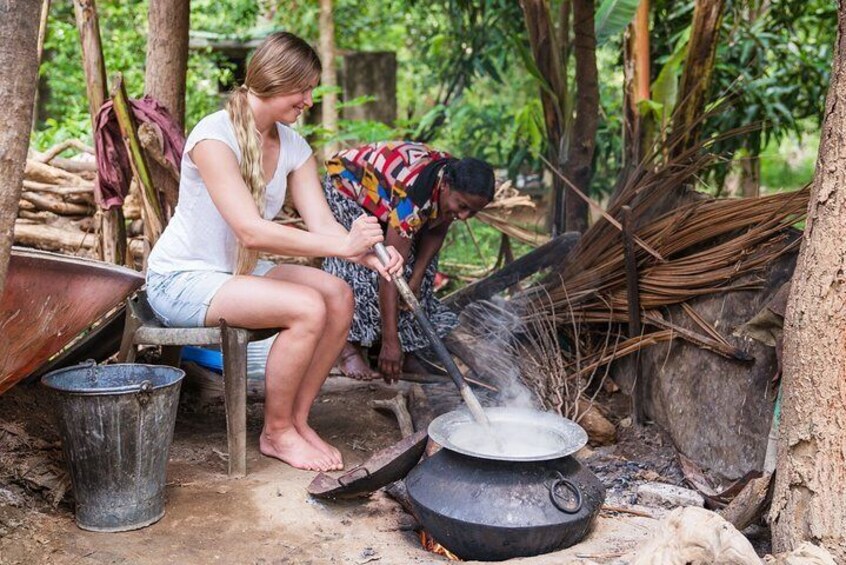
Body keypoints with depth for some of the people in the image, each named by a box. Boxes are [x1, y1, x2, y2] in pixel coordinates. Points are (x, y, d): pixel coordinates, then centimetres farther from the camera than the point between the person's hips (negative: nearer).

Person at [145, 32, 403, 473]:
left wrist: (367, 254, -29)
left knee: (339, 296, -13)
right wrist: (340, 244, -37)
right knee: (307, 307, -26)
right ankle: (276, 433, -7)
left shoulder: (293, 147, 0)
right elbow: (252, 231, -32)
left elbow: (322, 225, -8)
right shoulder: (214, 137, -23)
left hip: (238, 272, 8)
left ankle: (298, 419, -1)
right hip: (181, 280, -8)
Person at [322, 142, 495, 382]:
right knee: (359, 266, -24)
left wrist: (416, 277, -17)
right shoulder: (413, 195, -45)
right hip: (347, 185, -7)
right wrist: (390, 341, -44)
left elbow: (436, 231, -5)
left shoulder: (459, 186, -23)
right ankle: (348, 348, -16)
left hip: (384, 194, 8)